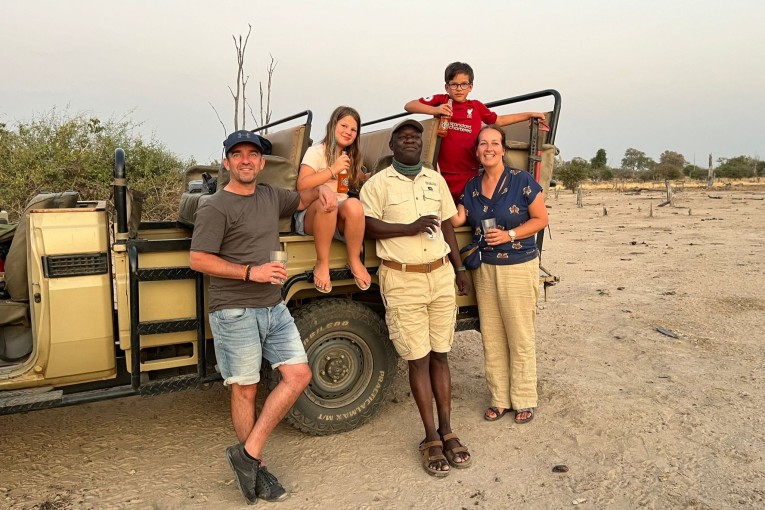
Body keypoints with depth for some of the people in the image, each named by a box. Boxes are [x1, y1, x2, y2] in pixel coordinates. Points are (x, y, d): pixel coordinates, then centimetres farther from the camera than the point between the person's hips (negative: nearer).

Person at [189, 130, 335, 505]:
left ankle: (248, 453, 10)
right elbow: (198, 260, -14)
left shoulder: (270, 195, 12)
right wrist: (250, 272, -20)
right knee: (245, 390, 3)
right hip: (235, 313, -7)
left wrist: (321, 190, 7)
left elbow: (301, 200, 30)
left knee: (299, 375, 2)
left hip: (274, 308, 7)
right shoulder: (215, 209, -9)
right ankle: (256, 469, 21)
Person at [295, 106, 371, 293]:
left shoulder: (350, 158, 25)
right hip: (311, 215, -4)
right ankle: (322, 263, -27)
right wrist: (333, 170, -11)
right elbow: (302, 185, -9)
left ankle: (355, 261, -15)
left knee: (354, 205, -33)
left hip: (340, 218, 4)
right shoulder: (316, 152, 4)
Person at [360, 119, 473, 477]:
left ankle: (447, 431, 20)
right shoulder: (378, 183, -2)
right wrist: (410, 227, -19)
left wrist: (459, 269, 11)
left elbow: (446, 226, 15)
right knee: (418, 360, 1)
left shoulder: (436, 180, 12)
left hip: (440, 275, 4)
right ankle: (431, 439, 12)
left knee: (440, 356, 10)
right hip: (402, 280, -4)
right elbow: (368, 226, -10)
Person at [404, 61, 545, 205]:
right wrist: (434, 110, -20)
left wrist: (529, 115, 21)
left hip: (468, 175, 2)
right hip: (442, 172, -2)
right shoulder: (441, 100, 4)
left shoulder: (476, 106, 11)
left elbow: (499, 120, 24)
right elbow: (408, 106, -4)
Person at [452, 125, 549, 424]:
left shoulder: (522, 181, -6)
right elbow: (458, 220, 11)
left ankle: (524, 401, 17)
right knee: (491, 338, 9)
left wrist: (509, 235, -16)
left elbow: (541, 219, -4)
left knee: (520, 338, 3)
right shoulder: (471, 187, 8)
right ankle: (499, 399, 22)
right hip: (484, 268, 5)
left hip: (519, 267, -4)